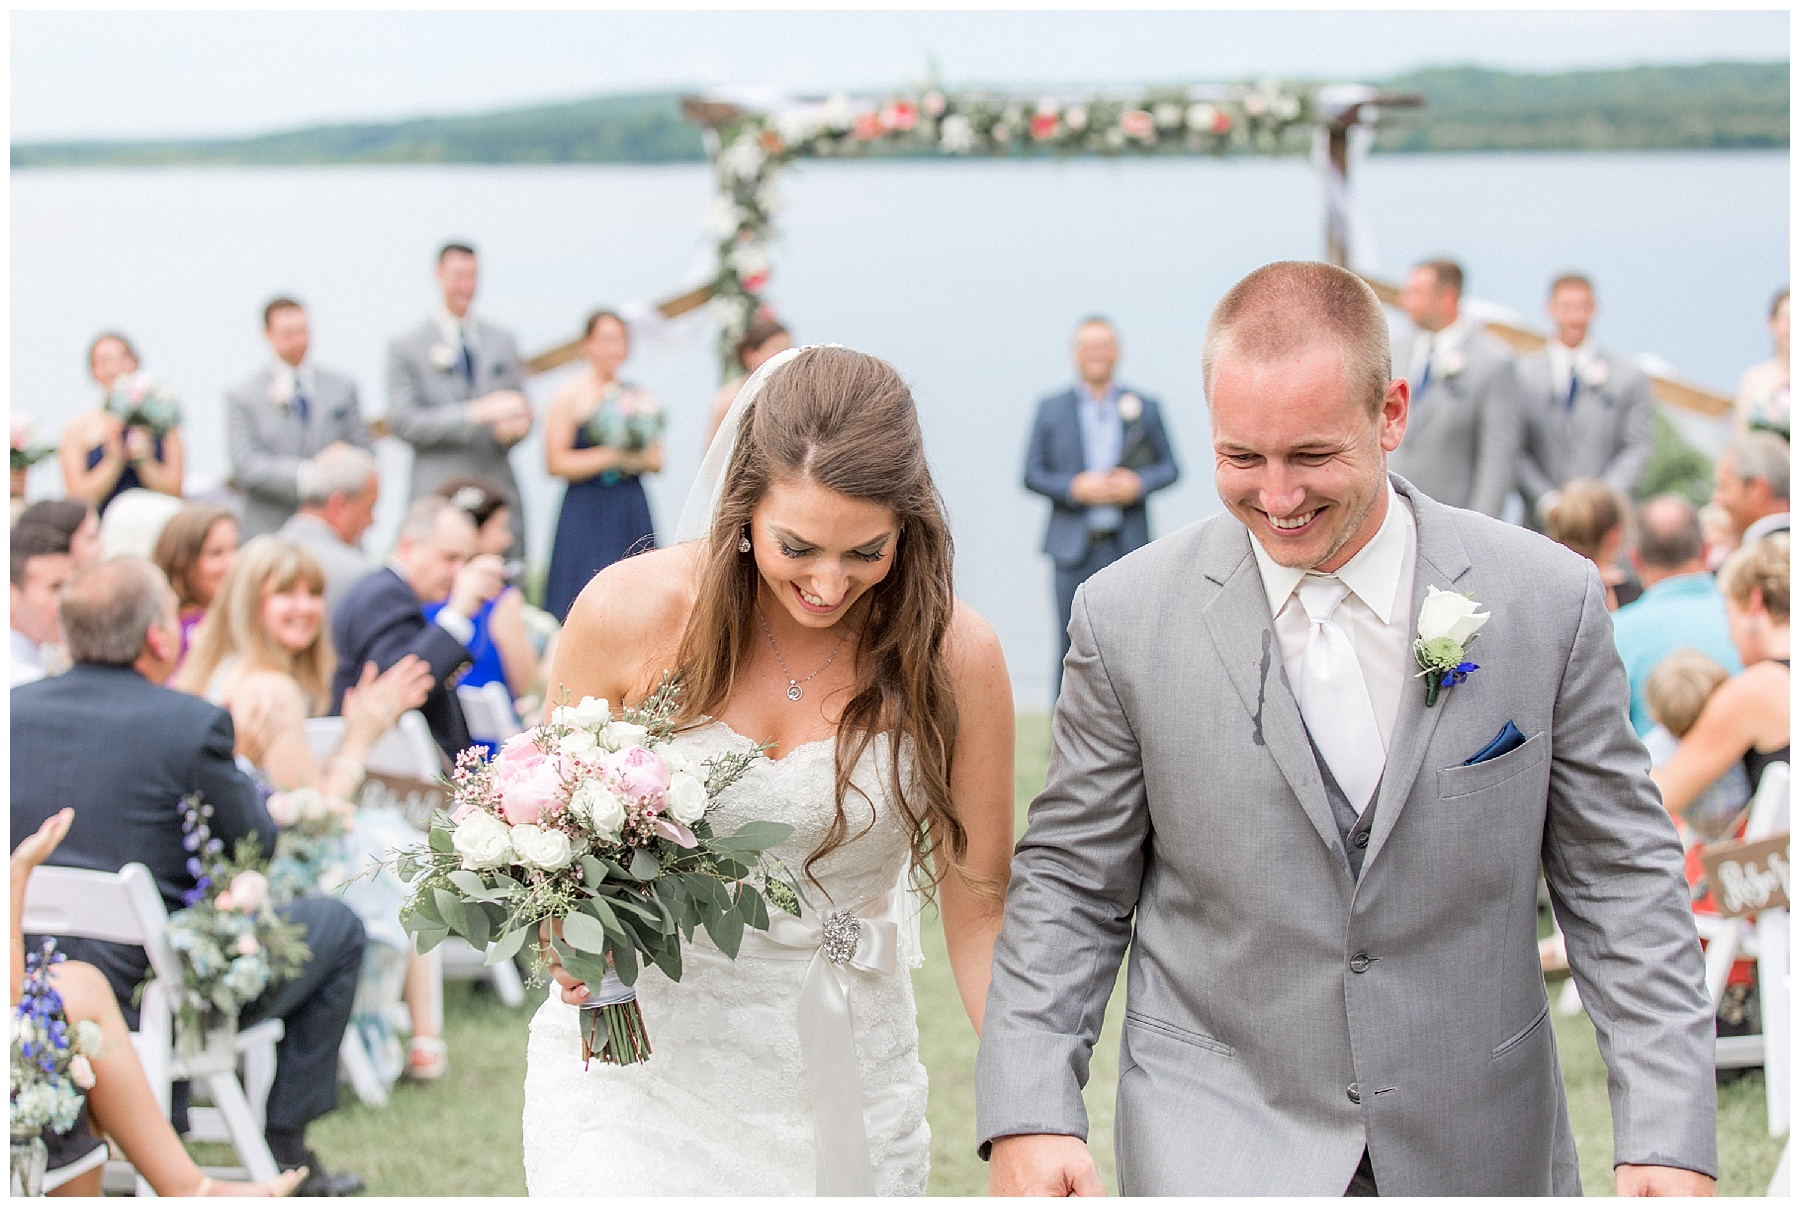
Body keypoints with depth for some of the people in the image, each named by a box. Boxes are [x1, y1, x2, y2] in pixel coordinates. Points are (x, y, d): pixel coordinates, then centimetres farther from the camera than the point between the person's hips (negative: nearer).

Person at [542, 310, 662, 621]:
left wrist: (638, 459, -9)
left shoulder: (638, 397, 11)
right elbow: (556, 463, -9)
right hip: (586, 512, -4)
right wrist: (611, 457, -11)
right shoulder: (569, 397, -2)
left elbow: (657, 460, 14)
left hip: (632, 511, 4)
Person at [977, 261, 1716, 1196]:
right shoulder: (1127, 618, -6)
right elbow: (1069, 883, 1)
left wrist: (1667, 1132, -7)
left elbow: (1617, 875, -1)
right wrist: (1026, 1115, -9)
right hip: (1217, 1141, -1)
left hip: (1481, 1142, 1)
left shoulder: (1551, 600, -5)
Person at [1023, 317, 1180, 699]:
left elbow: (1169, 467, 10)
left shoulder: (1144, 407, 10)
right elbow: (1032, 474, 4)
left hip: (1128, 547, 1)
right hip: (1075, 548, 0)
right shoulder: (1051, 409, 8)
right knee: (1073, 645, -1)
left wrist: (1138, 482, -10)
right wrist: (1075, 488, -12)